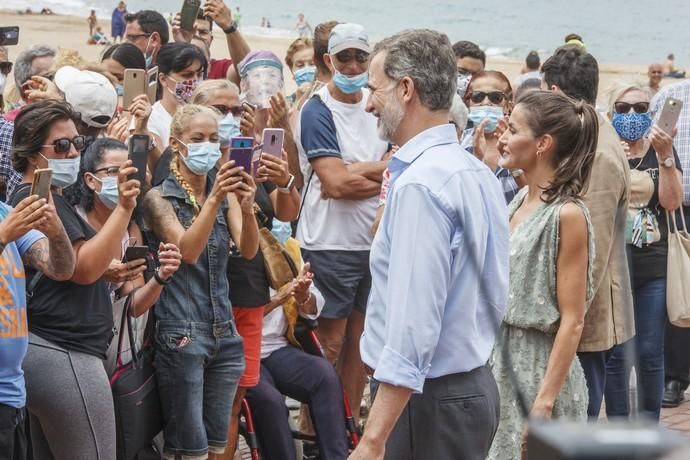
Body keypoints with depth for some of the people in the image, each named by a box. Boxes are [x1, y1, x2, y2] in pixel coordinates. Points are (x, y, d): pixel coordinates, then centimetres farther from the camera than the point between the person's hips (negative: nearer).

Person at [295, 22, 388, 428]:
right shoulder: (318, 111, -8)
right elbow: (335, 182, -18)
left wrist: (354, 176, -14)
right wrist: (380, 173, -6)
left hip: (373, 240, 5)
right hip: (331, 243, -5)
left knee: (359, 338, 10)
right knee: (330, 342, 0)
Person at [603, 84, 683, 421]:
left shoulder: (662, 152, 8)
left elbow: (672, 202, -4)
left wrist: (665, 157, -16)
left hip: (654, 269, 1)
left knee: (650, 354, 3)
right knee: (615, 355, -1)